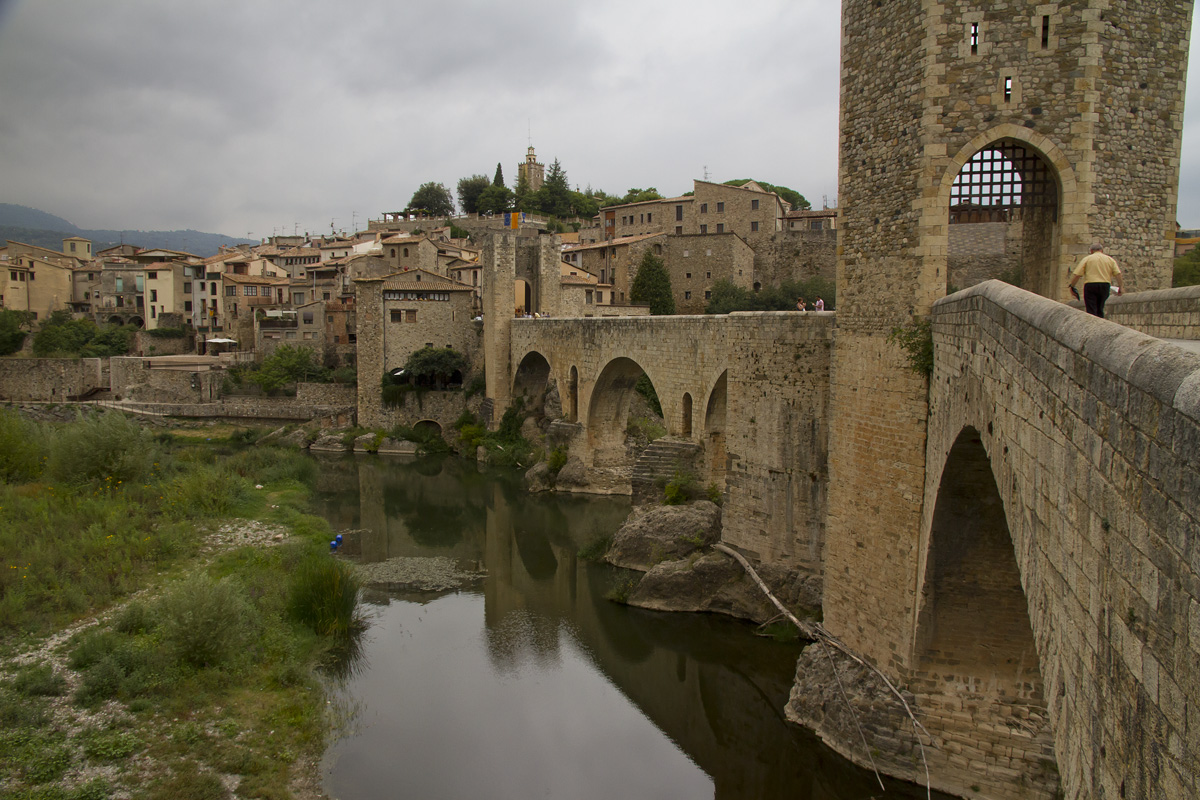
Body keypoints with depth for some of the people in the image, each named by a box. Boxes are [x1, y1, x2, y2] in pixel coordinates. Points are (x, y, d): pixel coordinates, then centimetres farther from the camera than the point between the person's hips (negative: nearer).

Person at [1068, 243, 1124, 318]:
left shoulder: (1087, 259, 6)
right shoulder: (1110, 259, 14)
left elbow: (1076, 274, -3)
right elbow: (1118, 273, 3)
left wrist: (1072, 286, 3)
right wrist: (1120, 286, 7)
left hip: (1090, 285, -3)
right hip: (1105, 285, 3)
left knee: (1091, 311, -4)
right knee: (1100, 310, 16)